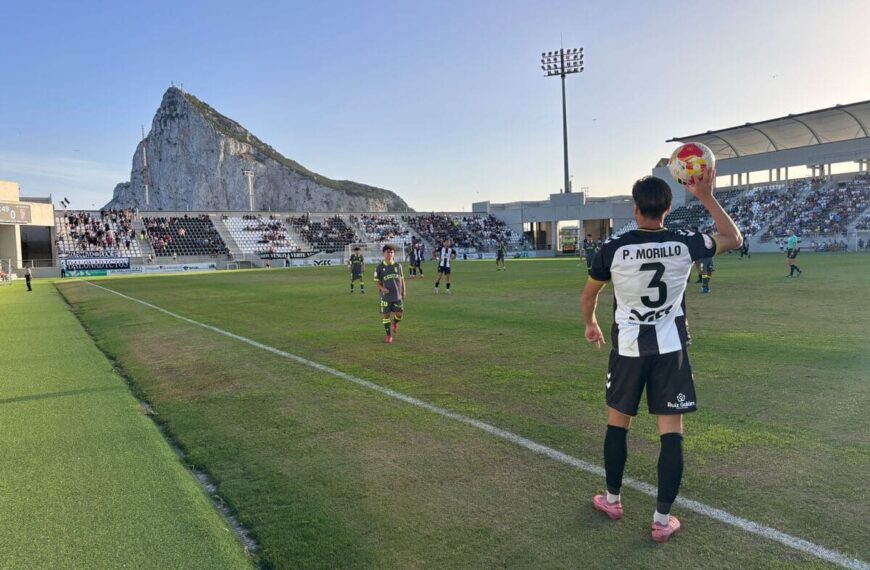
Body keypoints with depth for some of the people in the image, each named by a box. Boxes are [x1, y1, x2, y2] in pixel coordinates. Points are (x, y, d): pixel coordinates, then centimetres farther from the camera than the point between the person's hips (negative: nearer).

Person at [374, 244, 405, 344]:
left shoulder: (398, 265, 4)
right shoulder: (380, 267, -4)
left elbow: (402, 279, 13)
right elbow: (376, 281, 0)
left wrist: (403, 291, 11)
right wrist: (382, 288, -17)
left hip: (398, 295, 2)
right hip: (386, 296, -2)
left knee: (400, 314, 2)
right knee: (385, 315, 1)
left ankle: (395, 323, 38)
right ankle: (389, 335, 15)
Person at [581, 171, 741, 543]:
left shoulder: (613, 250, -10)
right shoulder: (685, 245, -8)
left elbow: (589, 294, 6)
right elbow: (734, 239, 12)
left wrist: (590, 324, 25)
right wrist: (707, 197, 9)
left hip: (628, 348, 0)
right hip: (670, 349, 1)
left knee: (617, 424, 16)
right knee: (671, 433, 6)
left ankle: (612, 500, 29)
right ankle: (662, 519, 11)